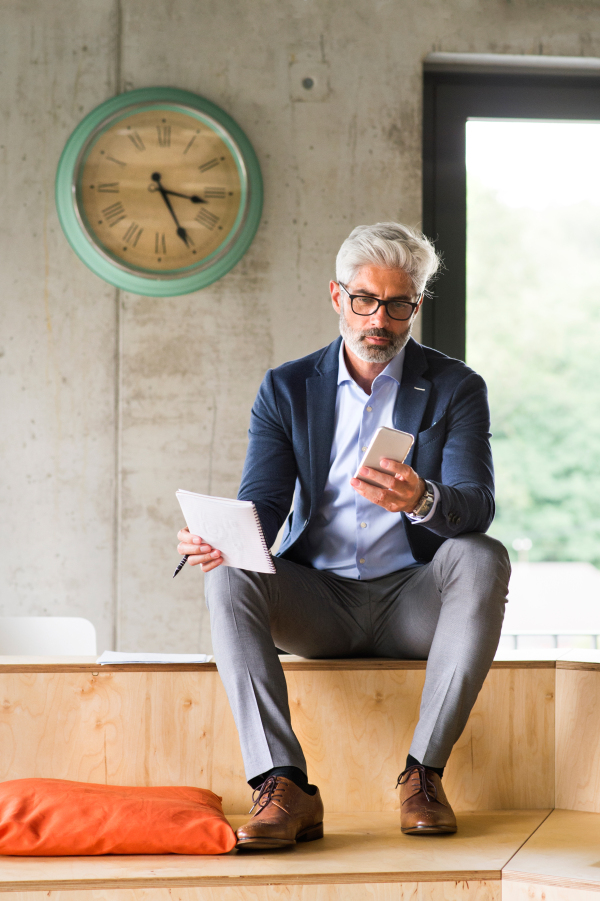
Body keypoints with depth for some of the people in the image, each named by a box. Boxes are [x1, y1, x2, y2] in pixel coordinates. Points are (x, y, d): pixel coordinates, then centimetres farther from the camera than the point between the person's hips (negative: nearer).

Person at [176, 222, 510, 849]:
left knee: (482, 558, -31)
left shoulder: (456, 389, 1)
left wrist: (423, 501, -38)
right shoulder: (286, 390, 7)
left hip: (412, 602, -1)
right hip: (317, 604, 1)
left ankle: (423, 773, -26)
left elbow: (477, 505, -13)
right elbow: (262, 504, -3)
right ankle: (284, 787, -33)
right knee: (229, 576, -26)